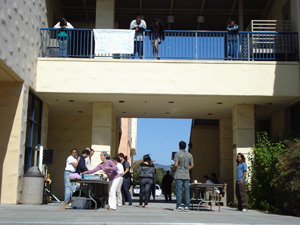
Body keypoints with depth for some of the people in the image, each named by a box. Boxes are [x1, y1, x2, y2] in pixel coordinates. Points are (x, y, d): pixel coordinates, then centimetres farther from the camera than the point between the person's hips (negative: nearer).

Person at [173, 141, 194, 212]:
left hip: (179, 175, -4)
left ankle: (179, 206, -5)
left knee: (178, 191, -2)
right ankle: (186, 207, 1)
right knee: (187, 191, 3)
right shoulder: (190, 155, 9)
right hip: (187, 175, 4)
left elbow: (176, 164, -11)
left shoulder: (177, 154, -5)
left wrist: (173, 166, 10)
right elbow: (192, 165, 9)